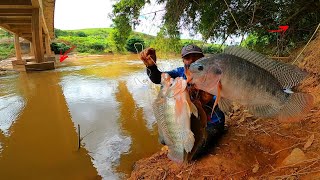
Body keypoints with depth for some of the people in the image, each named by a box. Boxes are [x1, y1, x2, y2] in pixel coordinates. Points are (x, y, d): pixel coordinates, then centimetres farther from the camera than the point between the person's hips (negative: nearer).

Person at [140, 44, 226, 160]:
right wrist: (151, 65, -46)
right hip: (192, 120, 5)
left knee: (189, 153, -20)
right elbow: (157, 78, -25)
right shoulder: (181, 72, -10)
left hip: (212, 124, -4)